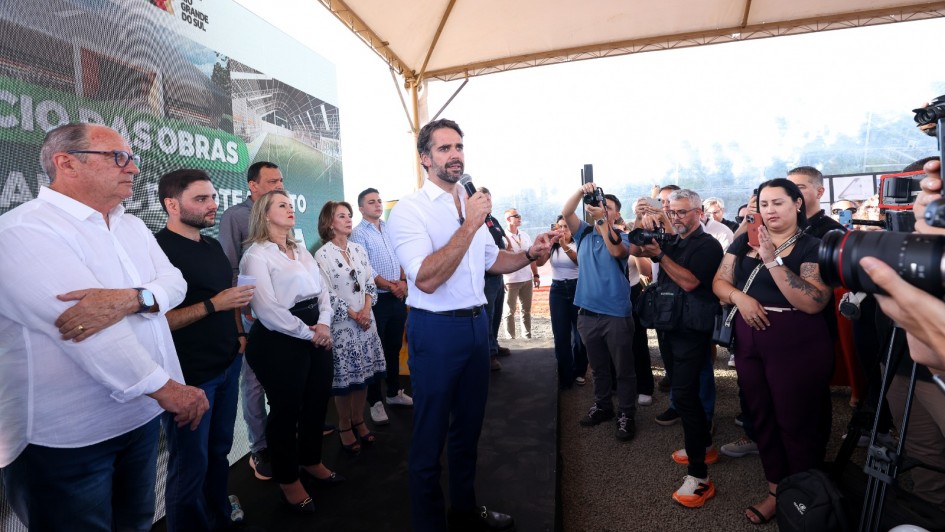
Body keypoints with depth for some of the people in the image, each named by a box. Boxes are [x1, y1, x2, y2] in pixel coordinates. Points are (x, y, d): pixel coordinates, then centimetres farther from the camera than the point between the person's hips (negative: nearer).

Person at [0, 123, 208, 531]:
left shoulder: (133, 226, 8)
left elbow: (174, 282, -4)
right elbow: (93, 332, -25)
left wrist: (130, 298, -26)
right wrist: (167, 388, -23)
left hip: (141, 414, 7)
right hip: (67, 436, -7)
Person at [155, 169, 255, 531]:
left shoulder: (213, 246, 11)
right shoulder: (158, 250, -16)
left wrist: (238, 332, 14)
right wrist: (213, 305, -22)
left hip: (228, 365, 8)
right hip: (190, 376, -8)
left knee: (220, 451, 20)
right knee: (191, 466, 7)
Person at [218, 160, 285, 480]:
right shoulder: (234, 216, -3)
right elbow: (229, 268, -7)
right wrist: (245, 308, -9)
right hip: (253, 313, -4)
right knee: (254, 381, 6)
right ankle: (260, 450, 19)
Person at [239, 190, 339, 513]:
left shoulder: (302, 252, 16)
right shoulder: (256, 255, -9)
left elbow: (322, 290, 11)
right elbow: (267, 309, -18)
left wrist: (323, 324, -7)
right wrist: (309, 333, -14)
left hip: (316, 336, 8)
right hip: (280, 342, -8)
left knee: (317, 402, 16)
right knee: (285, 410, 6)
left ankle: (311, 463, 38)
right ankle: (288, 481, 25)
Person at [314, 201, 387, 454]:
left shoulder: (359, 250, 8)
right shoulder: (322, 255, -9)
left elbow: (370, 283, 8)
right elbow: (326, 295, -12)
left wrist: (366, 310, -7)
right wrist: (353, 315, -11)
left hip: (366, 320, 5)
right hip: (341, 324, -5)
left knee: (363, 374, 10)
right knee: (345, 377, 3)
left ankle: (358, 421, 26)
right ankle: (344, 426, 20)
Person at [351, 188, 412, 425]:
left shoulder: (390, 229, 12)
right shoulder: (358, 234, -7)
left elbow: (400, 257, 13)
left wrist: (403, 281, -4)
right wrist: (389, 285, -16)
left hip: (398, 296, 6)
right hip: (376, 298, -6)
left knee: (394, 347, 15)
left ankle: (394, 392, 29)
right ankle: (375, 401, 13)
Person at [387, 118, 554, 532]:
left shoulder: (472, 204, 10)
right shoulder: (409, 210, -13)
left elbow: (493, 260, 21)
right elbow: (427, 279, -27)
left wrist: (529, 255, 3)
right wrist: (471, 224, -26)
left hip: (476, 324, 8)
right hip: (436, 330, -7)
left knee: (468, 426, 22)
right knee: (430, 435, 8)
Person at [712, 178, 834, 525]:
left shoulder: (811, 246, -8)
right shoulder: (745, 241, 7)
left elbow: (814, 303, -21)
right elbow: (719, 281, 5)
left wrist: (772, 260, -24)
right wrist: (738, 296, -15)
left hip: (797, 346, -5)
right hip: (749, 343, 5)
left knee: (796, 423, 7)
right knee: (762, 417, 15)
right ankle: (775, 490, 32)